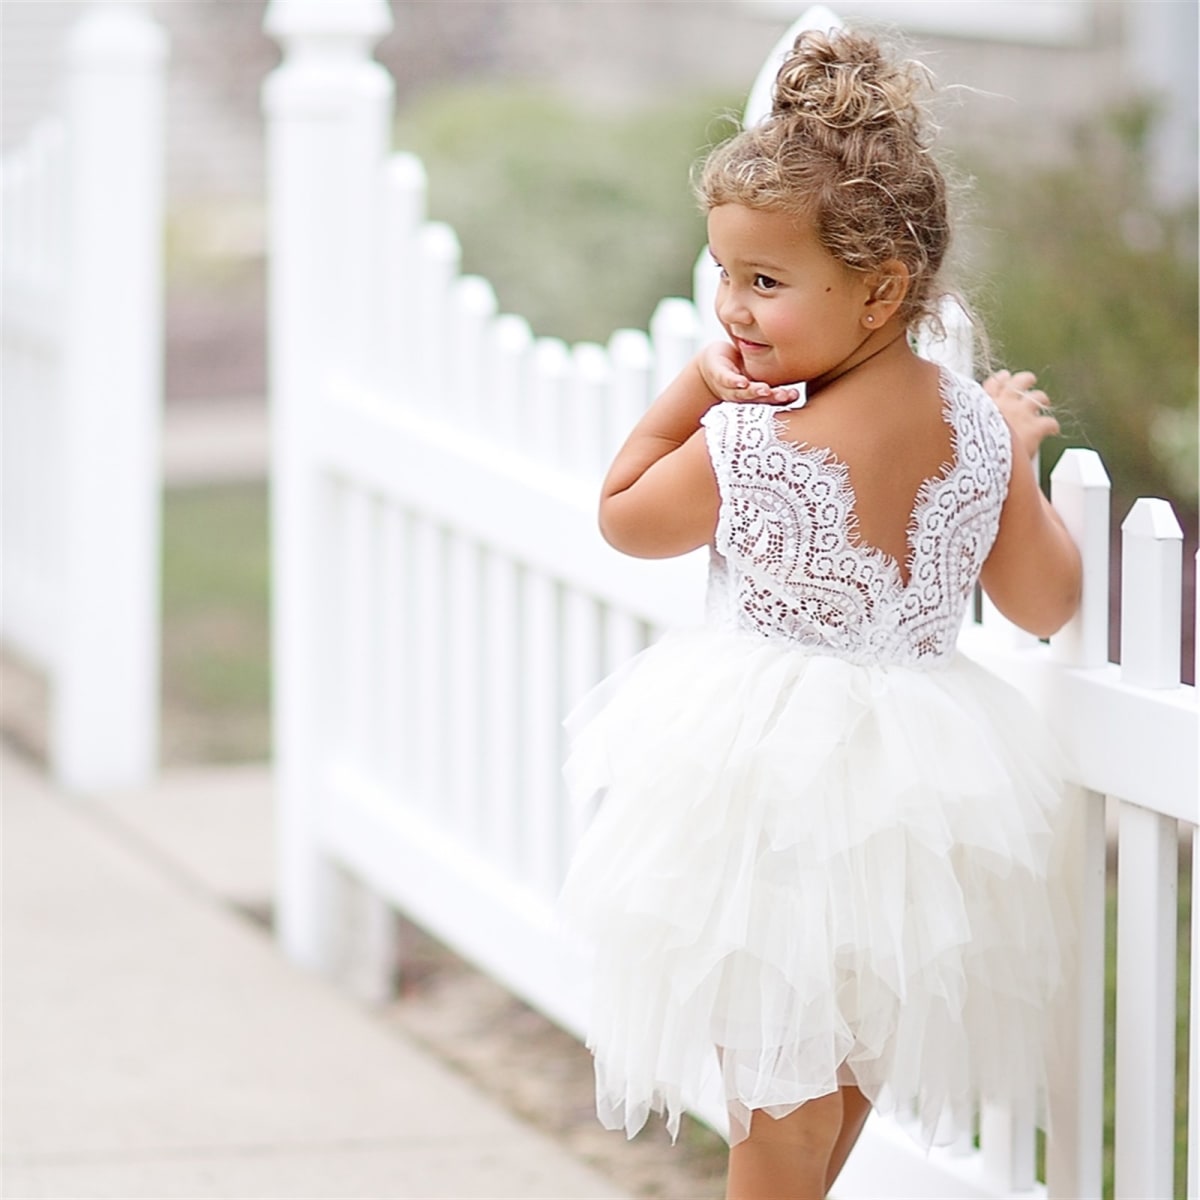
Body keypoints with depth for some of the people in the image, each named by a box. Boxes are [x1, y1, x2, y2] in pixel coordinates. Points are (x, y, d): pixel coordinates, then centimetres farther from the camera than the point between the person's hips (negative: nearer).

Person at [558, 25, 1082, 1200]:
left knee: (775, 1065, 8)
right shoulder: (977, 428, -6)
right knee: (853, 1050, 23)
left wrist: (691, 384, -2)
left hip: (772, 776, -5)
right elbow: (1045, 603, 5)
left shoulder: (747, 445, -20)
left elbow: (624, 518, 0)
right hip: (922, 776, 6)